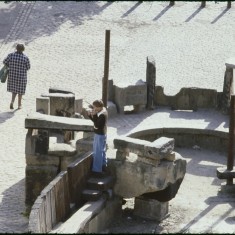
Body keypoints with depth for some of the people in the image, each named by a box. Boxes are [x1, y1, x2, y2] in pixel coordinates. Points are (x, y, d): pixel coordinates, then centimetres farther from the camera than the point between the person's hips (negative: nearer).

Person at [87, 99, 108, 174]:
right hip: (100, 134, 10)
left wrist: (94, 115, -28)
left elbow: (97, 125, -28)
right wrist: (90, 115, -5)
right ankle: (103, 166, 36)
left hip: (100, 135, -10)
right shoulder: (103, 111, 3)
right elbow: (95, 120, 11)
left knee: (98, 152, -1)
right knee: (102, 151, 22)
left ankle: (97, 169, 6)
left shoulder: (102, 115, -28)